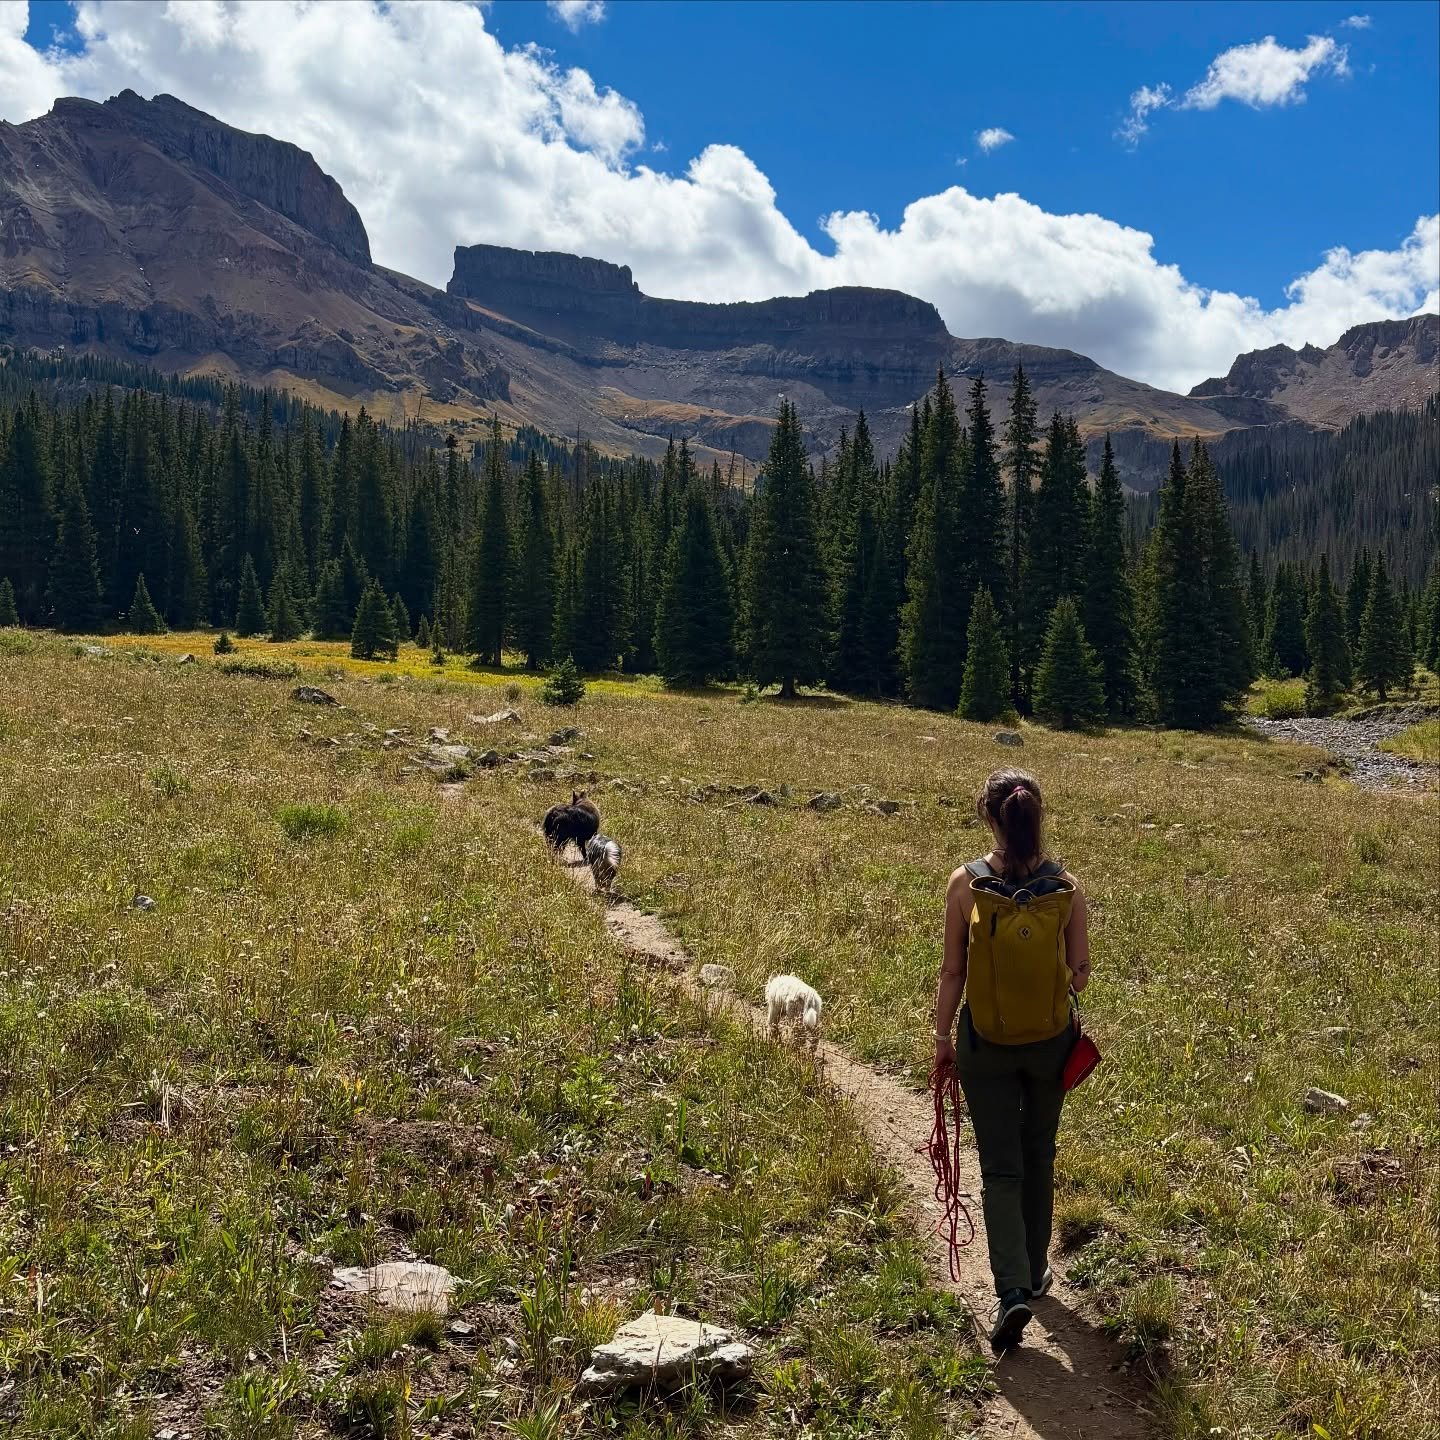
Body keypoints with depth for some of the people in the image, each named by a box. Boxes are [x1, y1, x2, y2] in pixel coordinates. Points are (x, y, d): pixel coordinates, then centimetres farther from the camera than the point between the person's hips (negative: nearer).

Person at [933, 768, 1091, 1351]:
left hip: (985, 1044, -2)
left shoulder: (965, 883, -14)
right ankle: (1034, 1270, 34)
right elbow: (1080, 973, -1)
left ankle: (1012, 1289, -6)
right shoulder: (1066, 886, -10)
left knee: (1000, 1167, 6)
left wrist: (944, 1038, 3)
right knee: (1038, 1158, 20)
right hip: (1050, 1041, 2)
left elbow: (952, 972, -9)